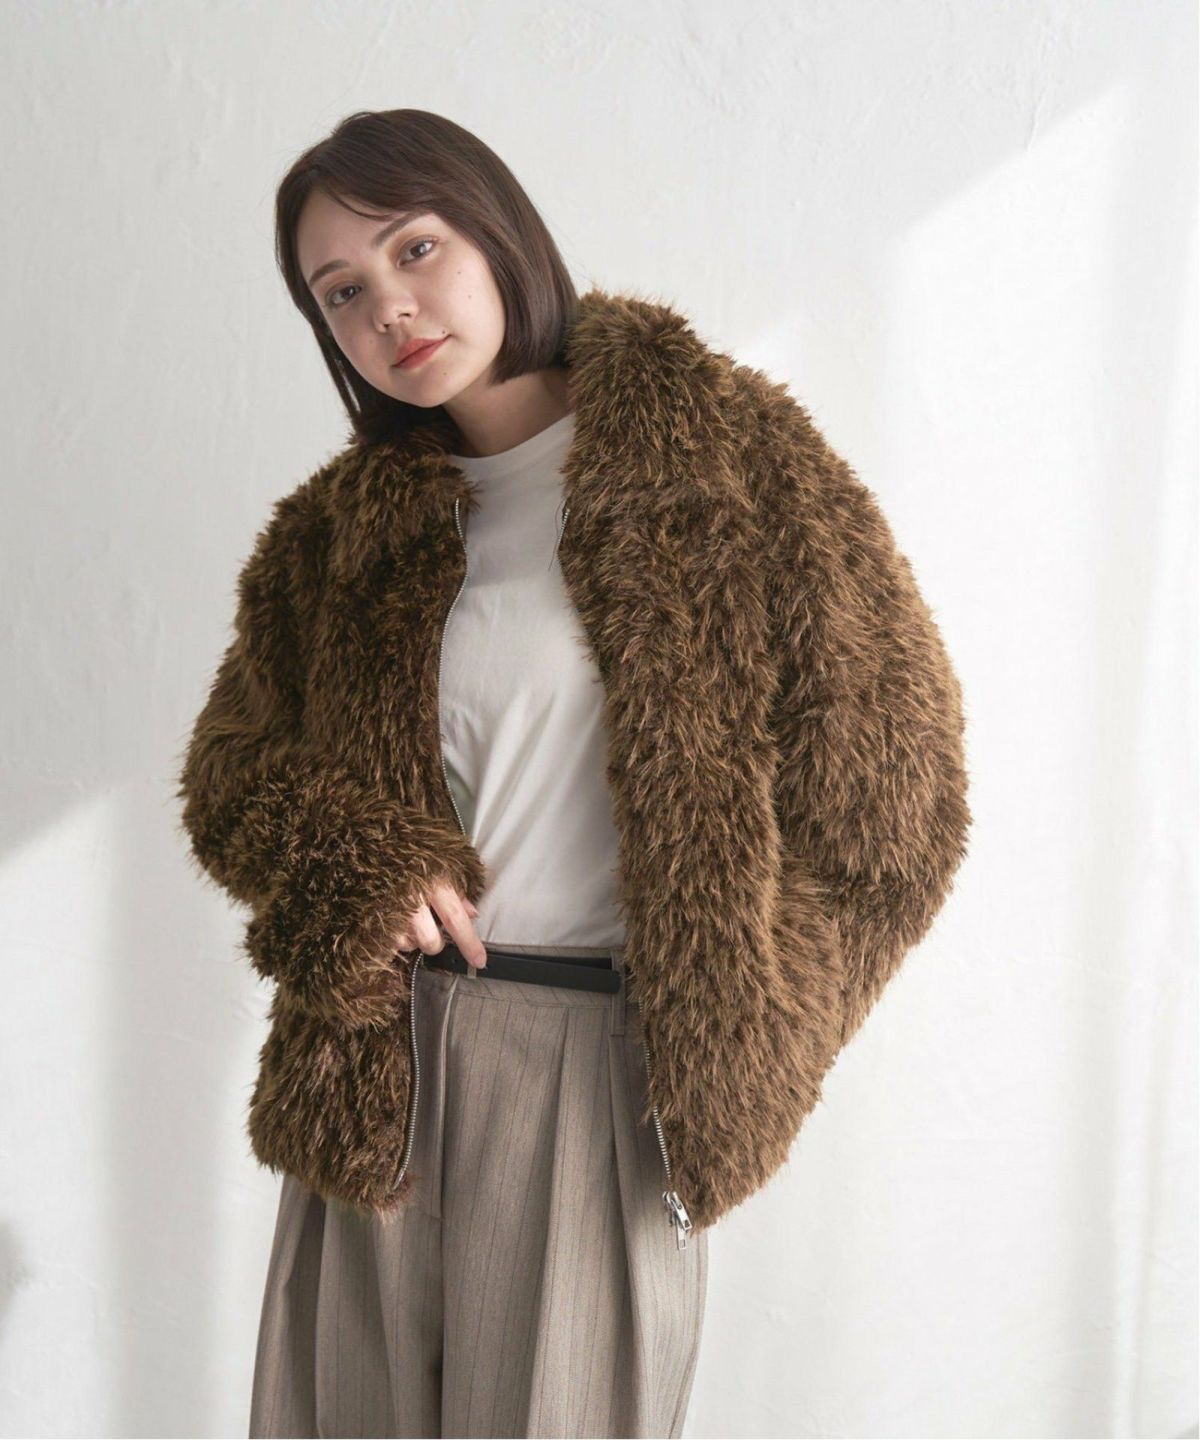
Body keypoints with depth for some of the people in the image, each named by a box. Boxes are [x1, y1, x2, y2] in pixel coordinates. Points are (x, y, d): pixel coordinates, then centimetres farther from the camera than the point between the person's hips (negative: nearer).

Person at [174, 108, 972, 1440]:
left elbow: (887, 770, -5)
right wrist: (356, 869, -7)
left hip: (606, 1054, -4)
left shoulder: (715, 447, -5)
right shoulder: (343, 528, 9)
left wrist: (729, 1032, -3)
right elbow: (232, 766, 15)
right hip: (382, 1054, 4)